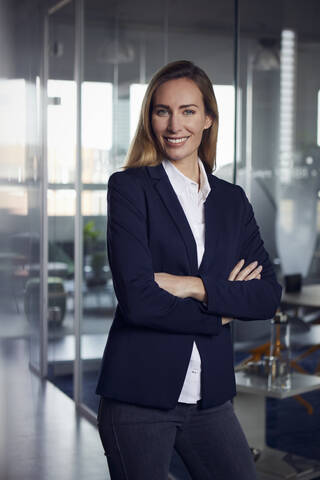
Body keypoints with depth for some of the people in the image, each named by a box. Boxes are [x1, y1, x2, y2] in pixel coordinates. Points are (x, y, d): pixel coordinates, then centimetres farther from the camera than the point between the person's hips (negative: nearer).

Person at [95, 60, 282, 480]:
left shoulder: (232, 200, 10)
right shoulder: (129, 187, -4)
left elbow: (269, 296, 1)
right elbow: (137, 299, -15)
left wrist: (195, 287, -14)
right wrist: (223, 310, -5)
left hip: (210, 396, 4)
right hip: (139, 394, -4)